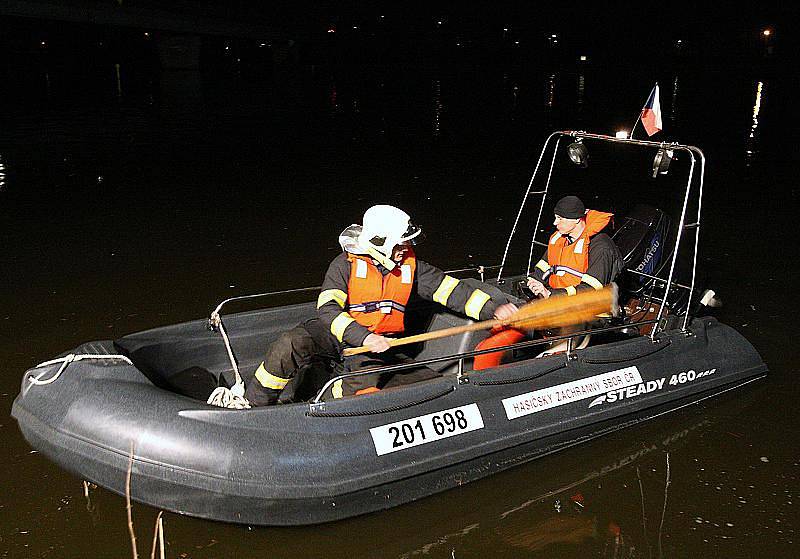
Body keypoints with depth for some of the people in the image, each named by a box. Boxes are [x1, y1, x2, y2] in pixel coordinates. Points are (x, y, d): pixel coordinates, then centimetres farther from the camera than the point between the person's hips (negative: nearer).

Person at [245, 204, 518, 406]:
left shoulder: (411, 266, 2)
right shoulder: (346, 264, -10)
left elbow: (450, 289, 2)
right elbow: (328, 309, -20)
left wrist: (493, 308, -8)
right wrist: (362, 337, -34)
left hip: (380, 345, 4)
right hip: (337, 333, -3)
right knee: (291, 345, -31)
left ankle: (335, 393, -12)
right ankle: (252, 405, -11)